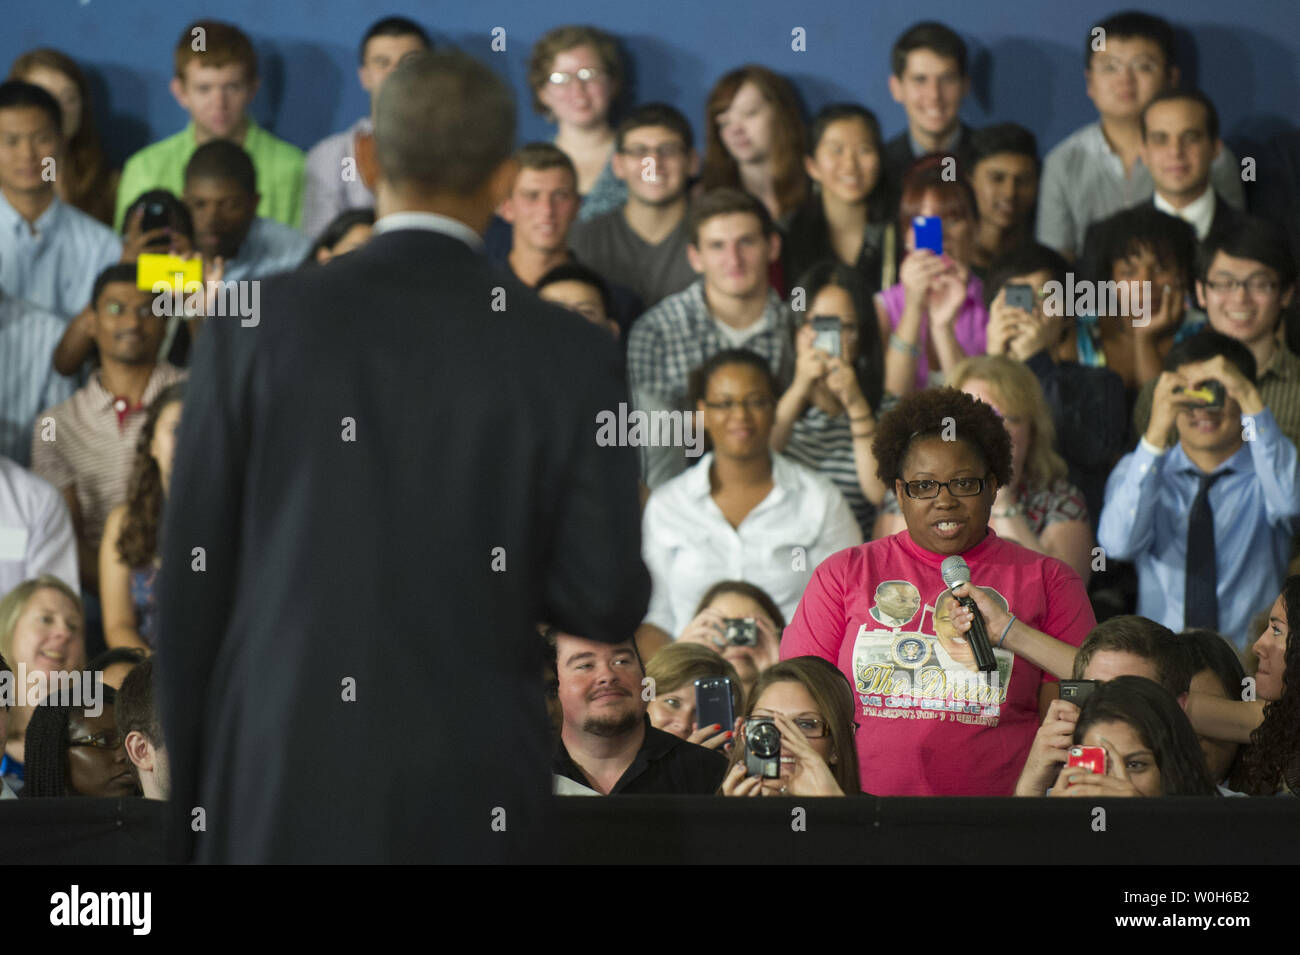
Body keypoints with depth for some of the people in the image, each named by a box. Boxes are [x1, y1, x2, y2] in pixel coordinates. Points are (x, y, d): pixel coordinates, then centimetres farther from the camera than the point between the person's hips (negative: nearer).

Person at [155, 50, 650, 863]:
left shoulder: (258, 323, -4)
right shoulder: (571, 356, -3)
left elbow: (192, 579, -1)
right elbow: (608, 603, -5)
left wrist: (192, 798, 9)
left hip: (284, 779, 0)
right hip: (472, 795, 0)